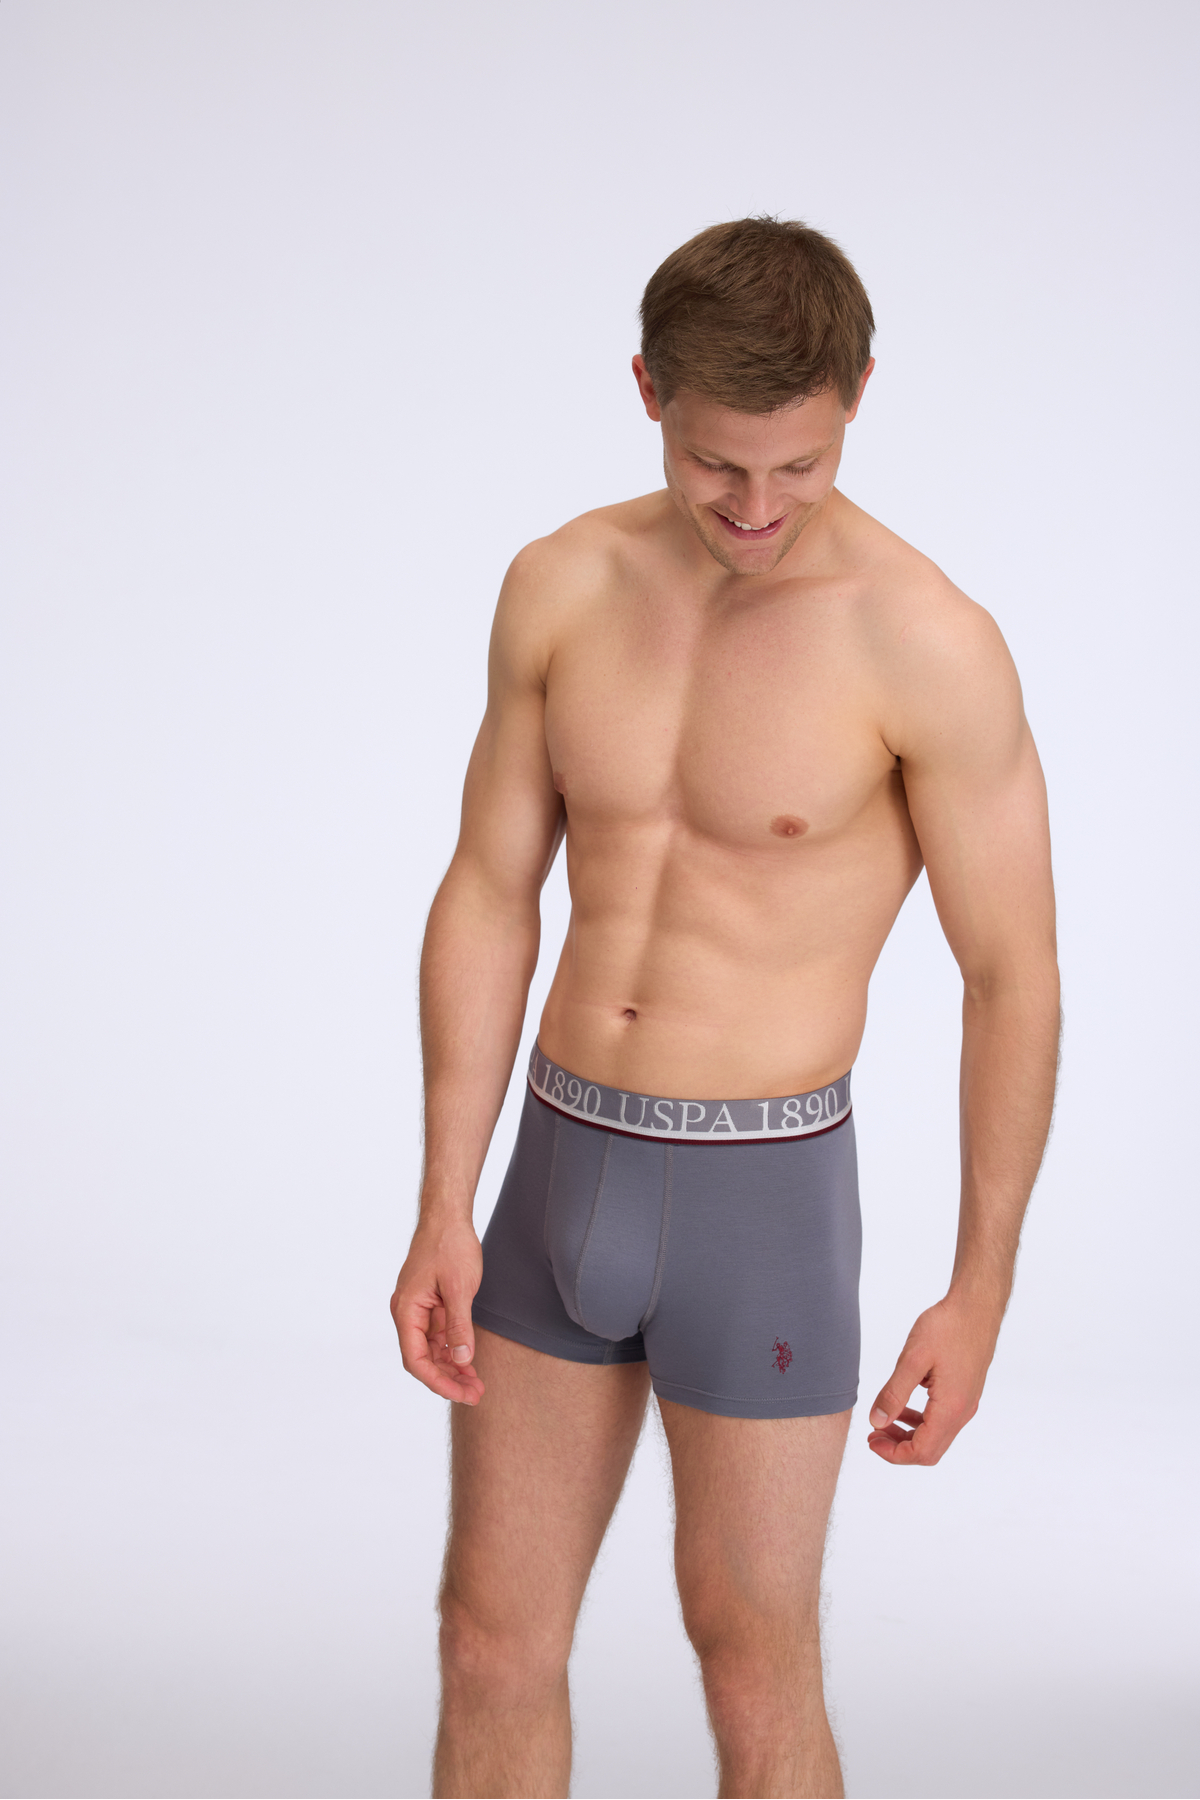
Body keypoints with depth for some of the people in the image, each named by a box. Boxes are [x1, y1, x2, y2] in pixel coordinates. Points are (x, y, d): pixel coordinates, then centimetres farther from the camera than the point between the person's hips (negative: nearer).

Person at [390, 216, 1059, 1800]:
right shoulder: (564, 587, -1)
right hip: (565, 1179, 5)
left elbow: (1015, 976, -8)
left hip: (762, 1203, -5)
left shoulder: (932, 645, -16)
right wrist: (443, 1219, 0)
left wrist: (981, 1297, -5)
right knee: (493, 1640, 13)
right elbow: (487, 905, 4)